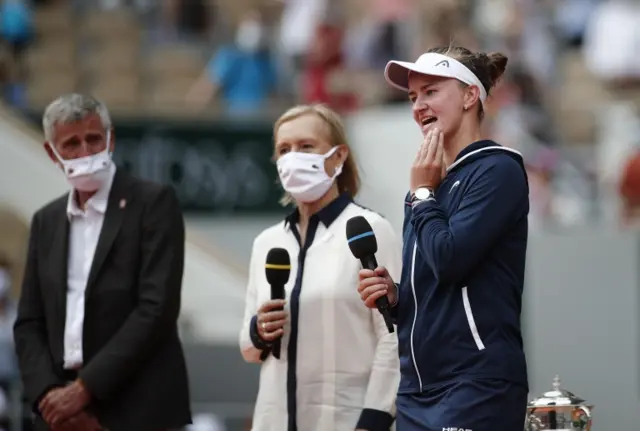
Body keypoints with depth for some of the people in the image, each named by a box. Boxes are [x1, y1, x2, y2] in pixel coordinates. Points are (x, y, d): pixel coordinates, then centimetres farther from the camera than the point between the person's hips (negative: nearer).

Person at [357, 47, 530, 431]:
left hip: (477, 387, -8)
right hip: (418, 388, 8)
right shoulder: (429, 183, 15)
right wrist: (393, 296, 3)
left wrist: (422, 194, -4)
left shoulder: (497, 171, -6)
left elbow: (450, 260, -18)